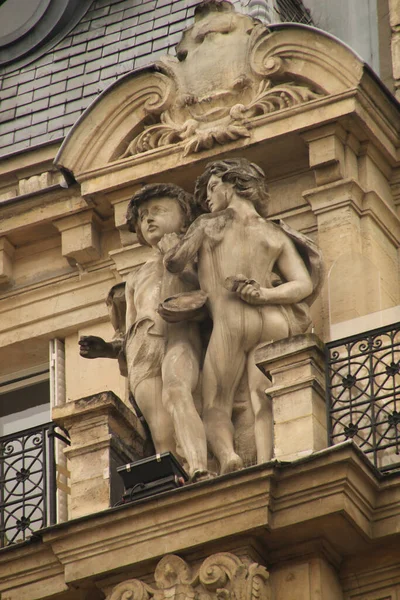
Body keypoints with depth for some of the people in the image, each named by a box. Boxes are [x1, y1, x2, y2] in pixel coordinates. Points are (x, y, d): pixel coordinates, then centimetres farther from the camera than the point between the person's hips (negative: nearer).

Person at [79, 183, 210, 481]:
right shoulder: (136, 278, 38)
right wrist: (107, 348, 13)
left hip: (180, 334, -4)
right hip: (141, 347, 4)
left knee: (176, 390, -38)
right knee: (162, 436, -18)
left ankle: (200, 471, -57)